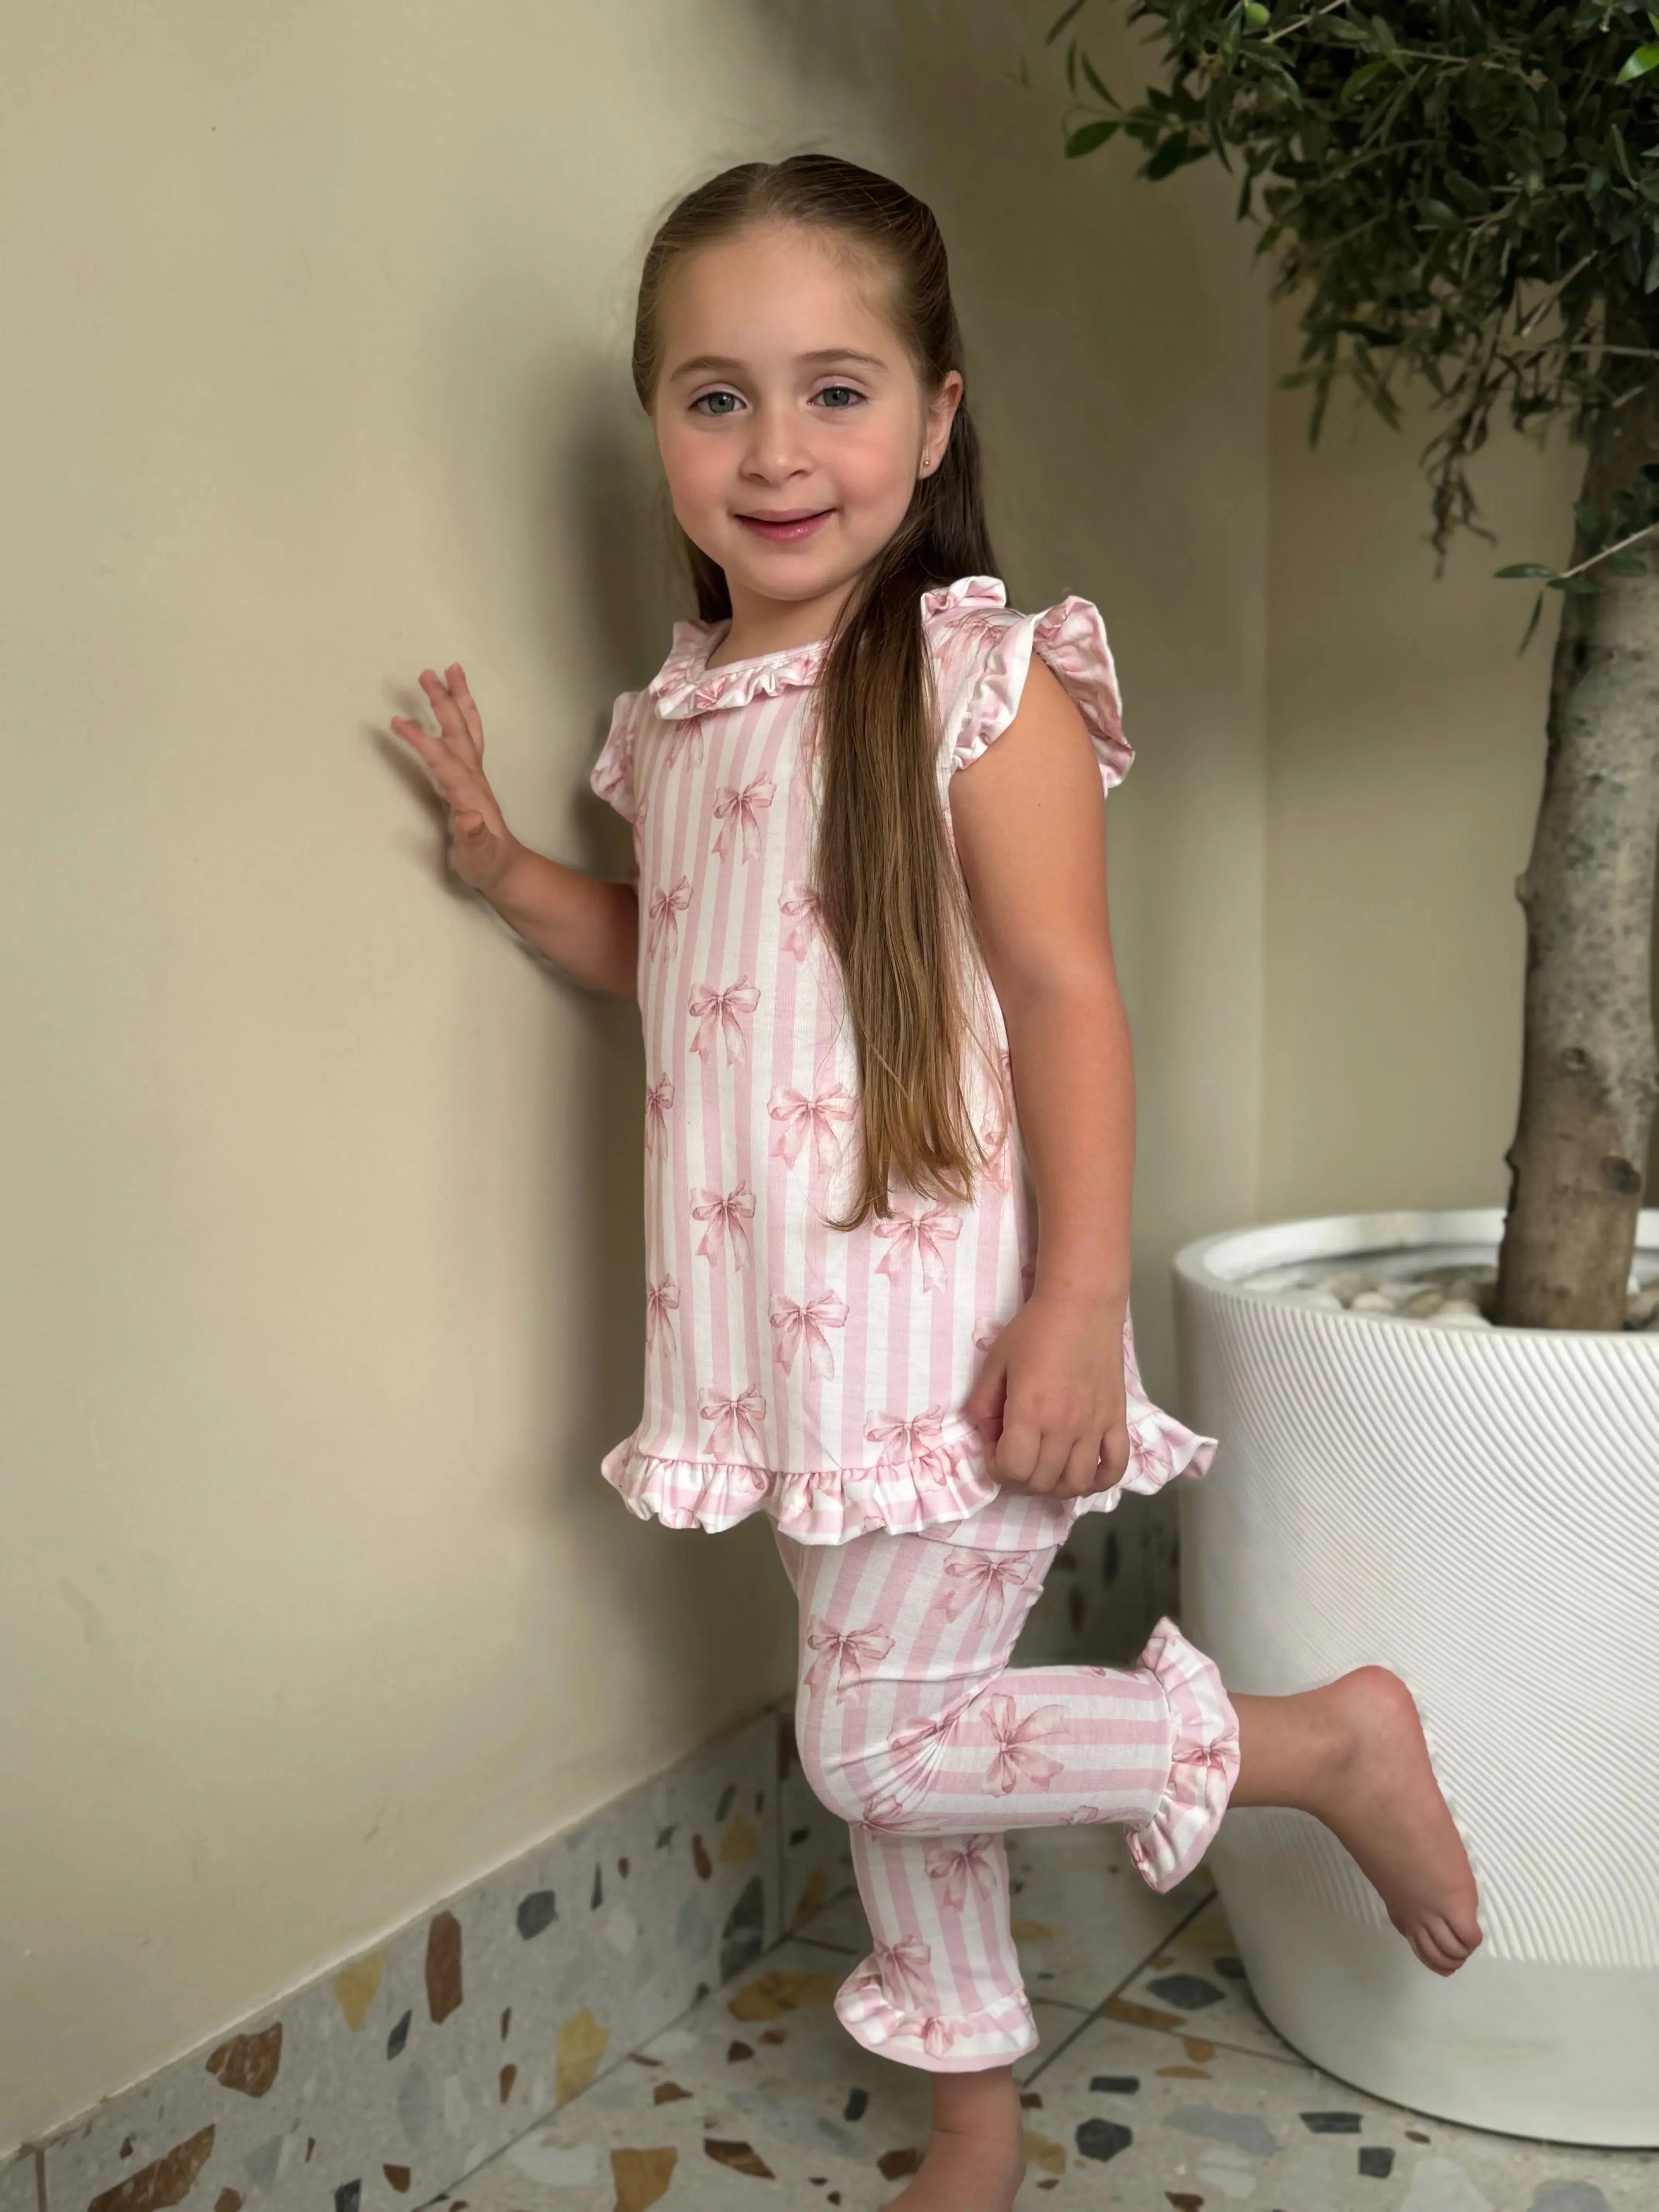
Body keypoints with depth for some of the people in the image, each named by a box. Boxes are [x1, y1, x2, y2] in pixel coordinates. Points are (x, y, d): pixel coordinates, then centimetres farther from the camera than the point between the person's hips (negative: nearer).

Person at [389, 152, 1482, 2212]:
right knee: (873, 1739, 17)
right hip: (784, 1329, 7)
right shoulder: (678, 712, 9)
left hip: (946, 1316, -7)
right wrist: (507, 866, 8)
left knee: (882, 1735, -5)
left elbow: (1064, 989, -16)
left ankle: (1334, 1741, 12)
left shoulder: (985, 682, -12)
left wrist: (1079, 1304, -21)